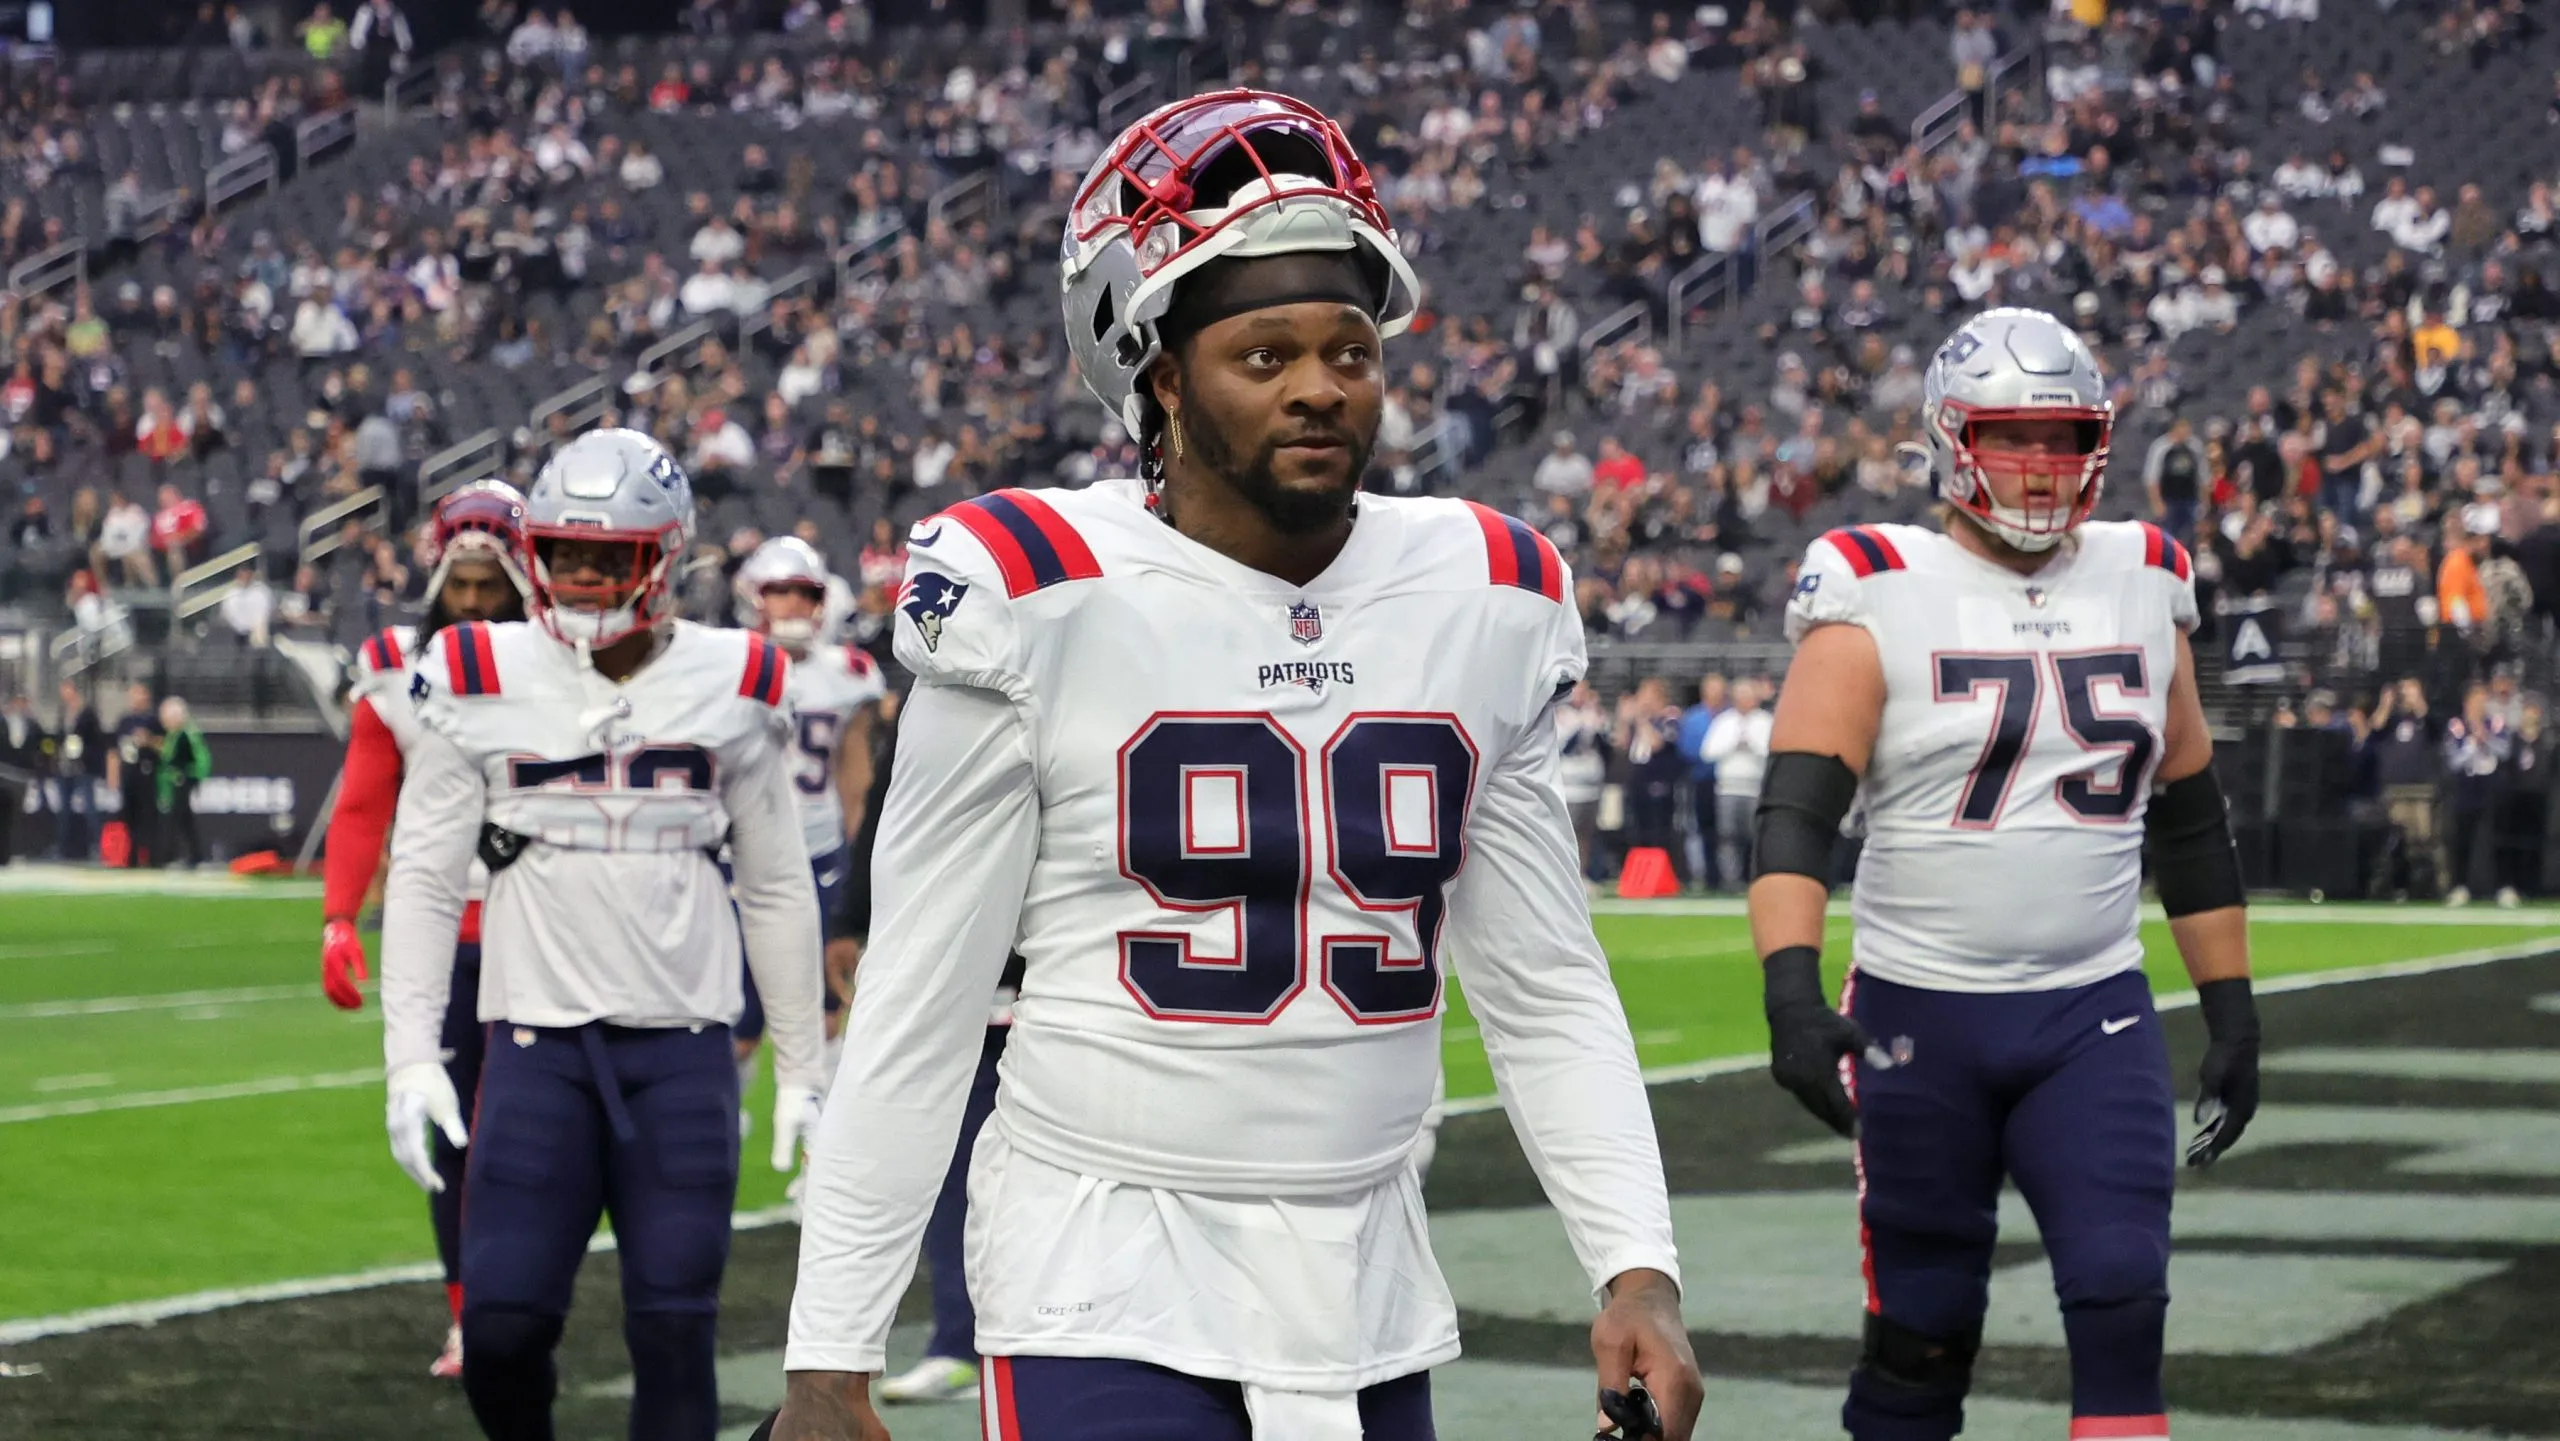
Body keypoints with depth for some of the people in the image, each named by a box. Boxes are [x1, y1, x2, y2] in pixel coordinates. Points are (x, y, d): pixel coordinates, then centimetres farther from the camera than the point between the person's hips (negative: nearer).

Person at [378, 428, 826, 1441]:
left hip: (684, 1050, 0)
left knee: (674, 1329, -2)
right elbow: (425, 879, 4)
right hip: (536, 1043, 0)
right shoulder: (481, 683, 1)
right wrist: (411, 1054, -3)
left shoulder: (731, 686, 4)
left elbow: (777, 890, 10)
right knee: (502, 1322, -7)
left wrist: (799, 1069, 11)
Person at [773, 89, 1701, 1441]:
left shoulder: (1484, 604, 4)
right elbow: (914, 1013, -5)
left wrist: (1637, 1268, -1)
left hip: (1370, 1291, 5)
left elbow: (1546, 991, 11)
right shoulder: (1043, 607, -9)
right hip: (1106, 1298, -4)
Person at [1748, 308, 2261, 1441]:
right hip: (1920, 1012, -3)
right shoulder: (1878, 597, -6)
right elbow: (1796, 809, -15)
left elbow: (2191, 826, 16)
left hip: (2095, 1016, 3)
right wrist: (1793, 993, -30)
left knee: (2122, 1304, -11)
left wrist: (2232, 1013, 14)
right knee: (1921, 1336, 5)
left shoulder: (2144, 587, 8)